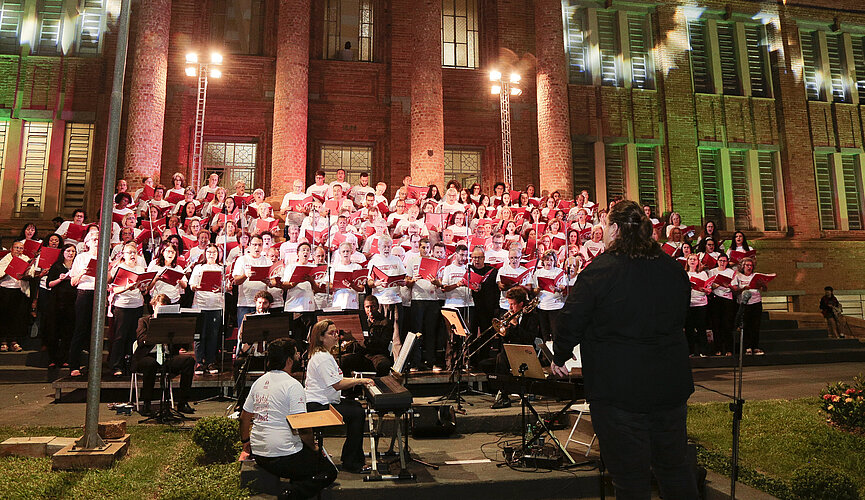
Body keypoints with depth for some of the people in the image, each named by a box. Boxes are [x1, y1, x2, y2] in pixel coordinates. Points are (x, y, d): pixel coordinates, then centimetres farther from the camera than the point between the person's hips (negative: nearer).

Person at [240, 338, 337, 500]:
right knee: (330, 471, 3)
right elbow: (302, 427, -19)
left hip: (258, 454, 8)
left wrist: (245, 442, 34)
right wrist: (314, 448, -4)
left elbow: (244, 417, 18)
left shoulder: (259, 382, 9)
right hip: (283, 457, -8)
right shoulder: (293, 385, -14)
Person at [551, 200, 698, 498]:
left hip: (618, 388, -5)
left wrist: (559, 358, 5)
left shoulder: (599, 271, -15)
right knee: (674, 468, 21)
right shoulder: (674, 270, 2)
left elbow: (571, 321, -11)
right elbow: (681, 320, 15)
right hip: (670, 383, 5)